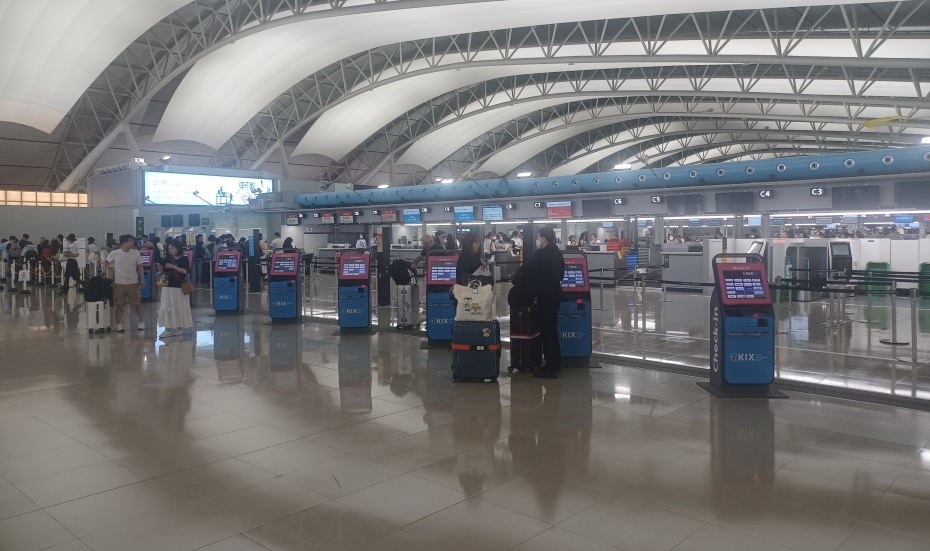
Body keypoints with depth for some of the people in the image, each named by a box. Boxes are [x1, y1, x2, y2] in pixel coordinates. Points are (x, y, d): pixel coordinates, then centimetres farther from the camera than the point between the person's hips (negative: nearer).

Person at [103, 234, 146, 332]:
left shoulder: (136, 253, -5)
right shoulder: (114, 253, -8)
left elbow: (140, 267, 3)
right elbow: (106, 261, 10)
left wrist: (142, 280, 1)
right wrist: (105, 272, 2)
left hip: (133, 283, 1)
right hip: (119, 283, -1)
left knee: (137, 303, 7)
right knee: (119, 305, 6)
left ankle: (141, 322, 20)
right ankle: (119, 324, 15)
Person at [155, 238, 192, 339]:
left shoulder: (184, 259, -3)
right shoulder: (167, 258, 8)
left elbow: (186, 271, -15)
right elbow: (163, 272, 9)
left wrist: (173, 267, -21)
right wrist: (160, 269, -13)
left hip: (179, 287, -4)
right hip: (168, 286, 4)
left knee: (180, 308, 5)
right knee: (166, 308, 0)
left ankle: (180, 328, 17)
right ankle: (167, 329, 3)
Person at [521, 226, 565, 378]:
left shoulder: (541, 253, -16)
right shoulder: (557, 252, 9)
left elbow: (527, 269, -8)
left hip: (545, 295, -8)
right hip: (555, 293, 8)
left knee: (545, 330, -3)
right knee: (552, 328, 17)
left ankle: (550, 368, 0)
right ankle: (556, 363, 25)